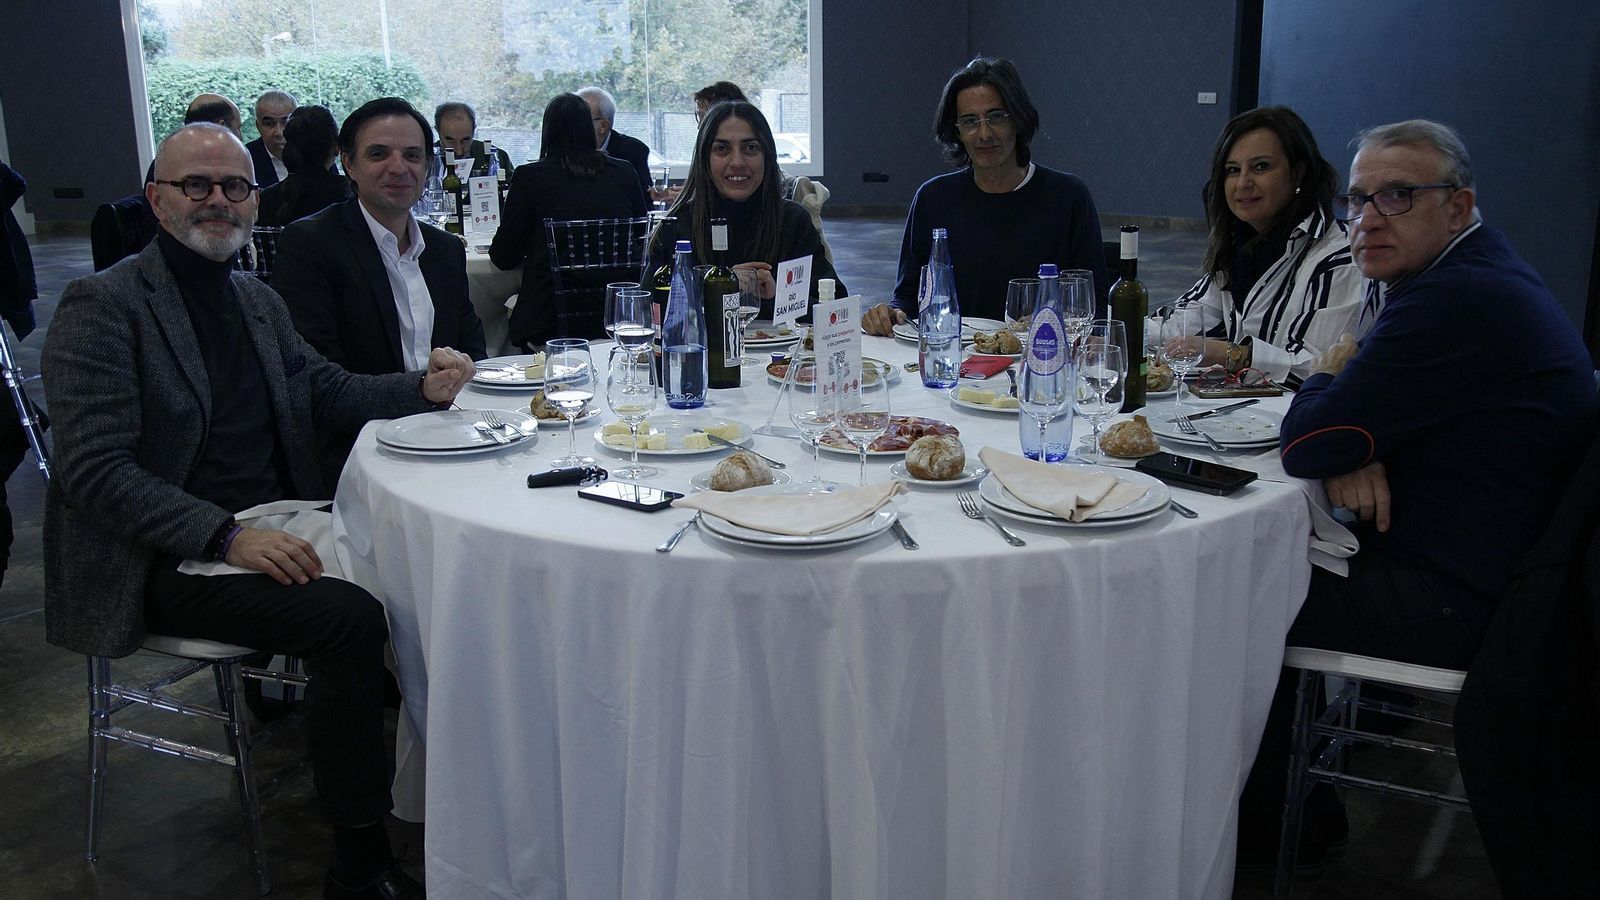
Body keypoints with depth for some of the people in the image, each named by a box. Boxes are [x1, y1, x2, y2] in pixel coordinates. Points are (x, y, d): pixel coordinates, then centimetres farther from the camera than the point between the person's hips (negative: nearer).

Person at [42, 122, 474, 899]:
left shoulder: (259, 301, 15)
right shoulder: (101, 304, -8)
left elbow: (330, 390, 23)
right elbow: (92, 470, -16)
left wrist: (425, 387, 3)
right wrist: (228, 537, -26)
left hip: (275, 527, 7)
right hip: (171, 563, -7)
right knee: (349, 617, -30)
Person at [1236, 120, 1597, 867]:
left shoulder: (1458, 299, -25)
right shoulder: (1481, 277, 11)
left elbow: (1307, 444, -25)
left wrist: (1325, 377, -3)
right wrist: (1353, 450, -9)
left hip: (1455, 601, -10)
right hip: (1482, 567, 10)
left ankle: (1266, 820, 19)